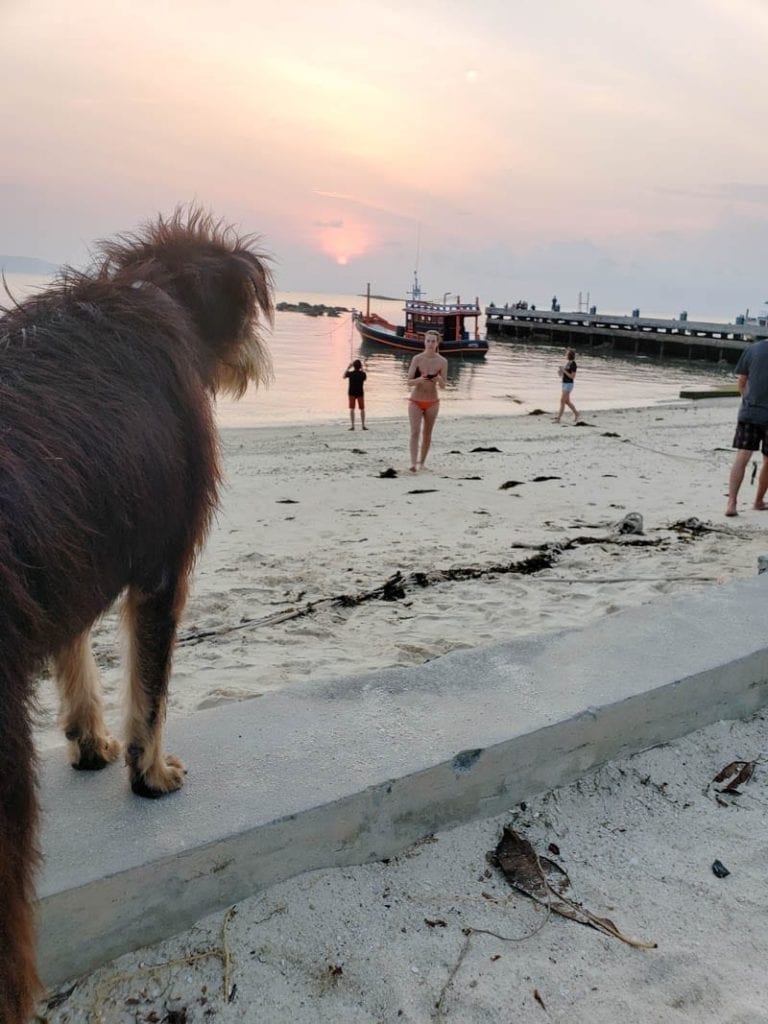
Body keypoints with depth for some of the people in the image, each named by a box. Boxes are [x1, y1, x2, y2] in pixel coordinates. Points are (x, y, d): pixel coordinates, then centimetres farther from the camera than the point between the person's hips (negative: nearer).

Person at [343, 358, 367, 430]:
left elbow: (344, 377, 9)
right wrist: (362, 369, 14)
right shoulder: (362, 374, -11)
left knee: (352, 409, 4)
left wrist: (348, 368, 14)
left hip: (352, 392, 0)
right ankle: (363, 425, 8)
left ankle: (352, 425, -1)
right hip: (360, 392, 0)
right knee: (362, 409, 9)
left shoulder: (350, 373, -13)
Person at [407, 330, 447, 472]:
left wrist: (439, 379, -27)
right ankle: (413, 463, -20)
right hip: (416, 401, -2)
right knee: (415, 432, -15)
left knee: (427, 434, 9)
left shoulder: (442, 361, -6)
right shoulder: (417, 359, -9)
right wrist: (419, 379, -29)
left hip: (432, 402, 2)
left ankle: (422, 462, 22)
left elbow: (443, 386, -4)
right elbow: (409, 382, -9)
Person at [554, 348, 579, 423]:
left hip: (568, 385, -9)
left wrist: (564, 371, -22)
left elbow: (572, 377, -19)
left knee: (562, 401, -12)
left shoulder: (573, 364, -15)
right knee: (567, 402, 16)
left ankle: (558, 418, -11)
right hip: (563, 384, 9)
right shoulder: (567, 363, 12)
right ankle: (576, 414, 32)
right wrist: (560, 372, -2)